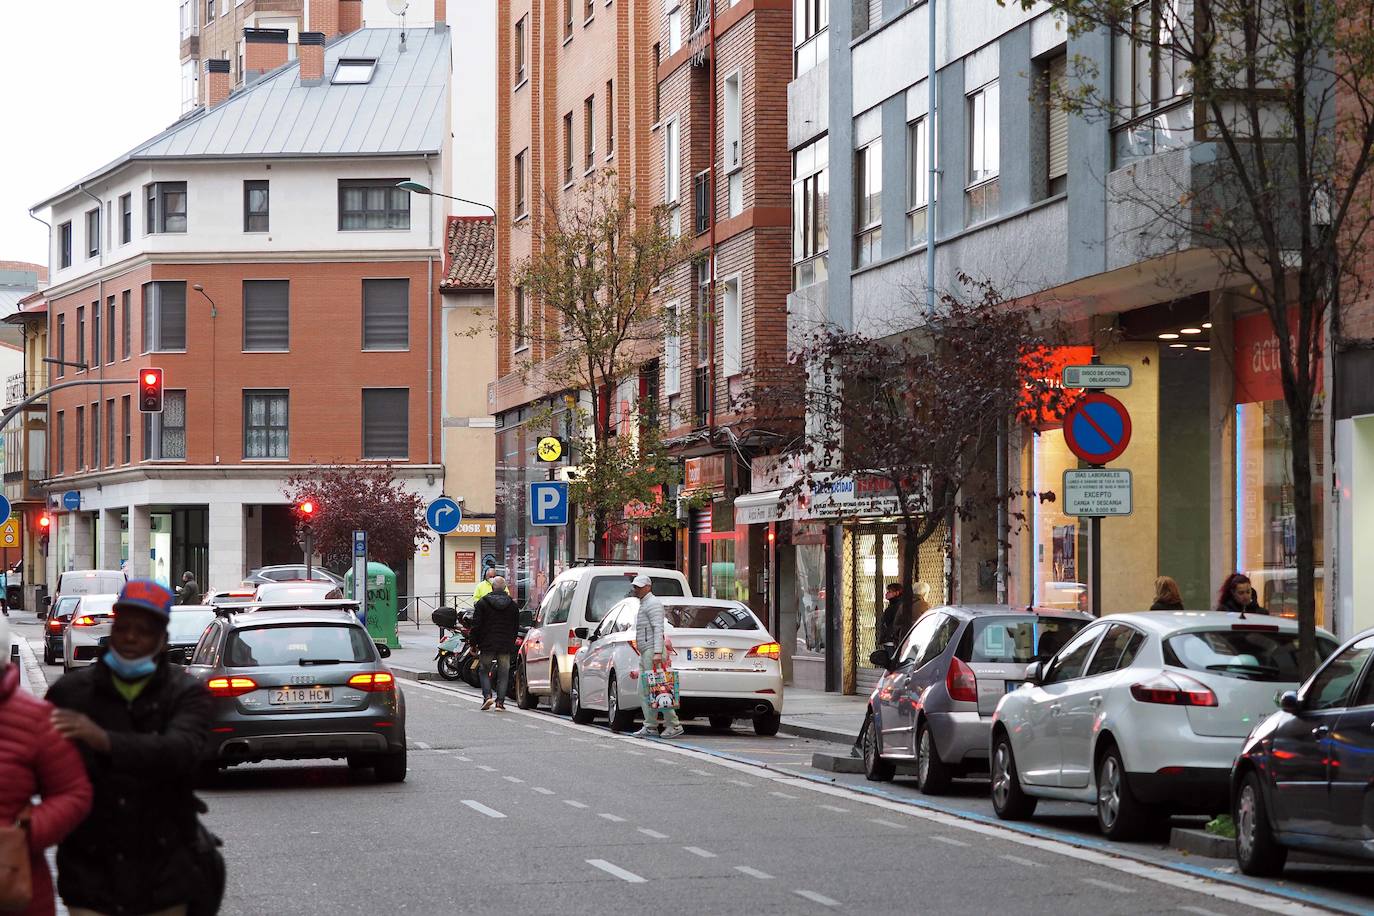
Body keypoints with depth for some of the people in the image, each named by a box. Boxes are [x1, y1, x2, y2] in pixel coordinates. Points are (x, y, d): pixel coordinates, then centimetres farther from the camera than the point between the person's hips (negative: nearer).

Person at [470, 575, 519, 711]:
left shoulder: (482, 603, -4)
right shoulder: (512, 605, 6)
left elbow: (476, 625, -5)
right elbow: (516, 626, 12)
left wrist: (473, 643, 2)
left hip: (487, 644, -2)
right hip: (506, 645, 2)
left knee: (484, 671, 10)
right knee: (503, 674, 6)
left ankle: (487, 696, -7)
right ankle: (500, 701, 1)